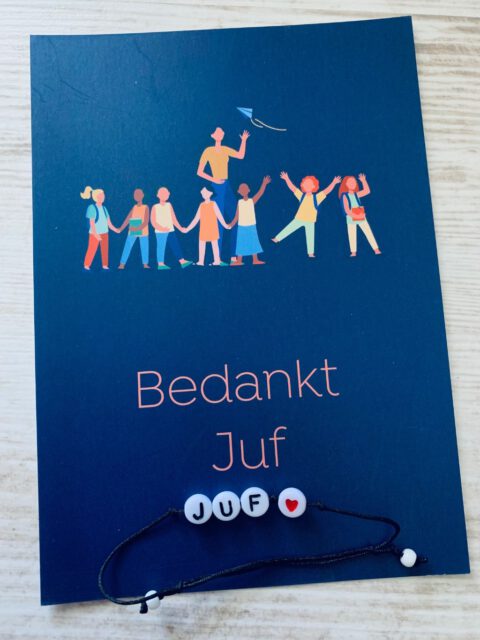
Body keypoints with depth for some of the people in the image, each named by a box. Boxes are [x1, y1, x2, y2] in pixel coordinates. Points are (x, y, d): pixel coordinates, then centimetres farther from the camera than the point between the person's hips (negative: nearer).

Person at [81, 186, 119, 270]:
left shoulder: (104, 208, 8)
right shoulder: (92, 207, -11)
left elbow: (109, 222, 9)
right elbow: (92, 222, -15)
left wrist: (115, 230, 0)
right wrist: (95, 234, -23)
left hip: (104, 232, 6)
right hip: (95, 233, -6)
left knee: (105, 249, 5)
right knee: (92, 250, -4)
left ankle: (105, 266, 11)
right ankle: (86, 266, 5)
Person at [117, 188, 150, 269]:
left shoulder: (146, 207, -2)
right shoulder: (134, 207, 7)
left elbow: (146, 221, -12)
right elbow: (127, 219, 5)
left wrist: (138, 229, -25)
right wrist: (120, 229, -5)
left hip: (143, 232, -2)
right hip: (132, 232, 2)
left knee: (144, 248, 3)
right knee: (127, 247, -3)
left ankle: (145, 264, 14)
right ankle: (122, 264, -4)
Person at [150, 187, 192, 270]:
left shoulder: (169, 205, 11)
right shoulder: (155, 207, 0)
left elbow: (173, 218, 13)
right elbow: (153, 221, -5)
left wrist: (180, 228, 9)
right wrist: (161, 228, -19)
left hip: (171, 231, 4)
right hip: (160, 232, -4)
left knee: (176, 246, 2)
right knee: (161, 247, -4)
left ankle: (182, 262, 1)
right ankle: (160, 264, 2)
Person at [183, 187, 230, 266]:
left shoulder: (213, 204, -3)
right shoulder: (201, 205, 8)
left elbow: (219, 215, -9)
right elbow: (196, 219, 9)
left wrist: (225, 225, -22)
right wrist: (188, 229, 7)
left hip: (212, 228, -4)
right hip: (204, 229, 4)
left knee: (214, 244, 3)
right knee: (201, 244, 2)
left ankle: (217, 261, 9)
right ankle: (201, 262, 7)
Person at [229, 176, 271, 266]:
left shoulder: (252, 201, -4)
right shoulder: (239, 202, -1)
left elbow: (260, 193, -16)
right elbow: (237, 216, 5)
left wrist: (264, 183, -28)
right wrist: (232, 224, 3)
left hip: (251, 226, 0)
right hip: (241, 227, 0)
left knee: (253, 242, 5)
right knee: (241, 243, 5)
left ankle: (255, 260, 13)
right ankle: (239, 261, 11)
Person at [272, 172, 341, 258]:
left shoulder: (317, 197, -5)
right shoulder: (301, 195, -2)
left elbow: (327, 191, -10)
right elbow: (292, 188, -5)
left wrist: (334, 182, -20)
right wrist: (286, 179, -13)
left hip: (310, 221, 0)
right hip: (299, 219, 1)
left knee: (310, 237, 6)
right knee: (288, 229, 4)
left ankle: (311, 253, 14)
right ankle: (277, 238, 17)